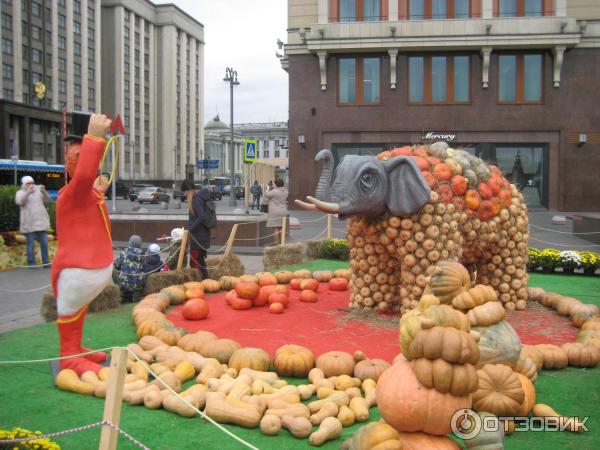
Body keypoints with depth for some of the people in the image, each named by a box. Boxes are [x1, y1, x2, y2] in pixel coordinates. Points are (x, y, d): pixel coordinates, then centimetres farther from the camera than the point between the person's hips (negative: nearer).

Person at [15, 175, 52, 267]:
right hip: (29, 223, -3)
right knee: (31, 244, -1)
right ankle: (31, 264, 4)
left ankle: (45, 262, 11)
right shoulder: (20, 192, 5)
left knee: (44, 242, 4)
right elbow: (19, 201, -15)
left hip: (41, 221, 3)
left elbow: (47, 199, 6)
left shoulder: (38, 190, 14)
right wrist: (28, 192, -26)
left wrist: (44, 191, -13)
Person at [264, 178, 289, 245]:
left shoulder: (274, 192, -16)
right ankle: (281, 242, 19)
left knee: (276, 227, -4)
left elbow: (266, 195, -6)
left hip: (275, 211, -6)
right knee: (281, 228, 13)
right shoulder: (285, 191, 3)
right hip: (283, 211, 6)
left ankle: (277, 242, -4)